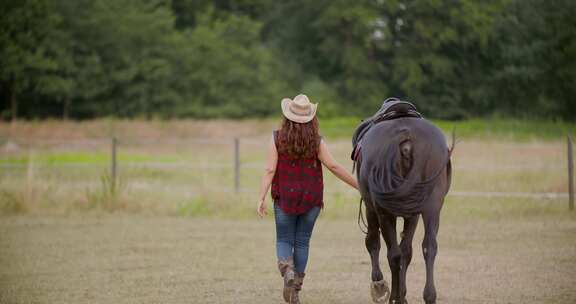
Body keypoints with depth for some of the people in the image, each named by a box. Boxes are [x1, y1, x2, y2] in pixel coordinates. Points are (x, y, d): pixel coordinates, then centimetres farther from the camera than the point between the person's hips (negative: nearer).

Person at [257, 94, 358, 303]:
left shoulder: (277, 139, -7)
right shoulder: (316, 141, -7)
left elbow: (270, 170, -11)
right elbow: (333, 166, -10)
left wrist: (261, 199, -10)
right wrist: (358, 184, -2)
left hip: (284, 198, -1)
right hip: (311, 200, 1)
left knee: (284, 240, 10)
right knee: (302, 242, 11)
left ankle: (287, 271, -20)